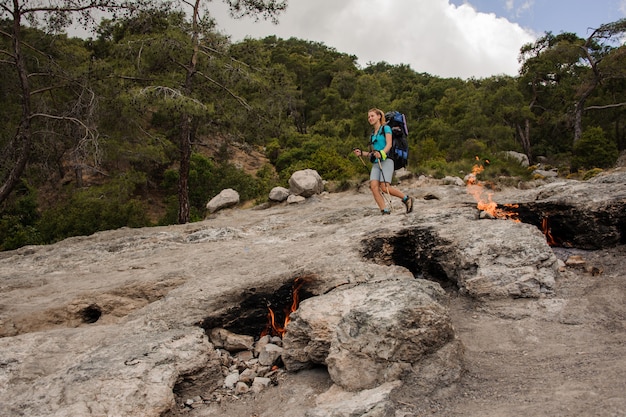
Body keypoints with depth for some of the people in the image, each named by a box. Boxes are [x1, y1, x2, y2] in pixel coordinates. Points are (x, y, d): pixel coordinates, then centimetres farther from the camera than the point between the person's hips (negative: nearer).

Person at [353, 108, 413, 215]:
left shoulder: (386, 128, 6)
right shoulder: (372, 134, 24)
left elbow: (389, 144, -8)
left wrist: (381, 153, -26)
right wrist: (361, 153, 9)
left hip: (386, 160, -6)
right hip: (375, 163, 6)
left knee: (384, 187, -21)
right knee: (373, 186, -16)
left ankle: (407, 198, 0)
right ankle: (385, 211, -14)